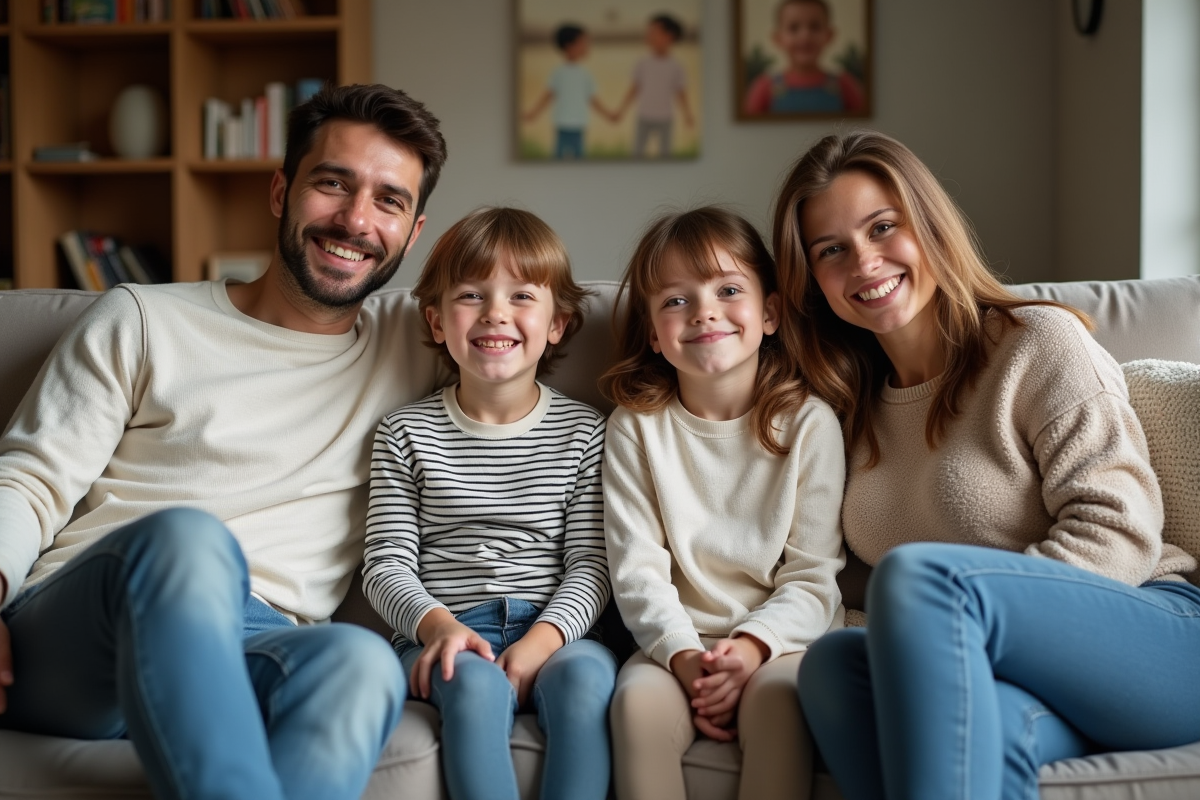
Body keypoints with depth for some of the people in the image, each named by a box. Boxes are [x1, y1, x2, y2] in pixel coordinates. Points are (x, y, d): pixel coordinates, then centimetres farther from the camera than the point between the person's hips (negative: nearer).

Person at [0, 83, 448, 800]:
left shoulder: (415, 348, 20)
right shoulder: (141, 320, 15)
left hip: (246, 654, 1)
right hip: (61, 641, -1)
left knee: (363, 663, -37)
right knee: (188, 536, -37)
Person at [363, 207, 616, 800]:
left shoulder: (583, 432, 10)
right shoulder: (408, 433, 10)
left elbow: (589, 562, 4)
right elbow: (386, 564, 5)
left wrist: (544, 638, -15)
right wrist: (437, 624, -16)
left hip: (552, 627, 1)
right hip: (445, 631, 0)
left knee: (585, 673, -32)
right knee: (475, 683, -33)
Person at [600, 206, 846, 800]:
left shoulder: (809, 423, 0)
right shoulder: (636, 427, 3)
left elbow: (814, 575, -3)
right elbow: (636, 569, -2)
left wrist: (753, 644, -20)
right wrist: (682, 655, -19)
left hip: (781, 637, -1)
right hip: (677, 641, 1)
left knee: (774, 695, -32)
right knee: (639, 700, -29)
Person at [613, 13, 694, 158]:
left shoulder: (676, 66, -5)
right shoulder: (643, 63, -1)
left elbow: (681, 94, 0)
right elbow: (634, 89, 7)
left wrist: (687, 116, -11)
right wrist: (621, 111, 4)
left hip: (665, 119, -1)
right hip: (644, 118, 1)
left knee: (664, 154, 3)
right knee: (637, 153, -2)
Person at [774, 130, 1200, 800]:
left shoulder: (1039, 341, 1)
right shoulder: (855, 408, 18)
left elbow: (1116, 525, -9)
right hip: (1028, 679, 4)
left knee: (919, 572, -32)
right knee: (834, 662, -28)